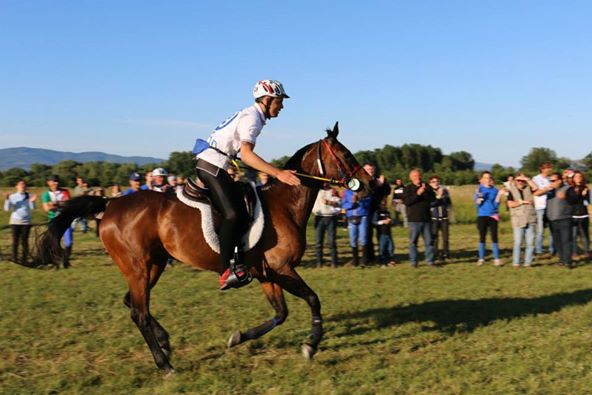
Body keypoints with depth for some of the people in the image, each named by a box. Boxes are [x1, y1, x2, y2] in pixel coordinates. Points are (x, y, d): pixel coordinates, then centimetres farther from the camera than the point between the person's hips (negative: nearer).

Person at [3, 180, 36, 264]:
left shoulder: (29, 196, 1)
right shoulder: (12, 196, 3)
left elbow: (32, 208, -8)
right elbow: (7, 208, -1)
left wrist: (32, 201, -27)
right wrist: (7, 200, -16)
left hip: (26, 222, -1)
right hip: (15, 221, 1)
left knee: (24, 241, 0)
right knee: (15, 241, 3)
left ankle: (24, 259, 6)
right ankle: (14, 259, 10)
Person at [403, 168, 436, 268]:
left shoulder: (427, 187, 12)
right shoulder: (408, 188, 4)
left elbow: (433, 199, 1)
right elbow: (406, 201, -11)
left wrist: (425, 192, -13)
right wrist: (417, 194, -18)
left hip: (426, 219, 3)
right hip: (413, 220, -3)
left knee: (429, 241, 3)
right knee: (413, 241, 0)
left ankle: (430, 260, 10)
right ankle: (413, 261, 7)